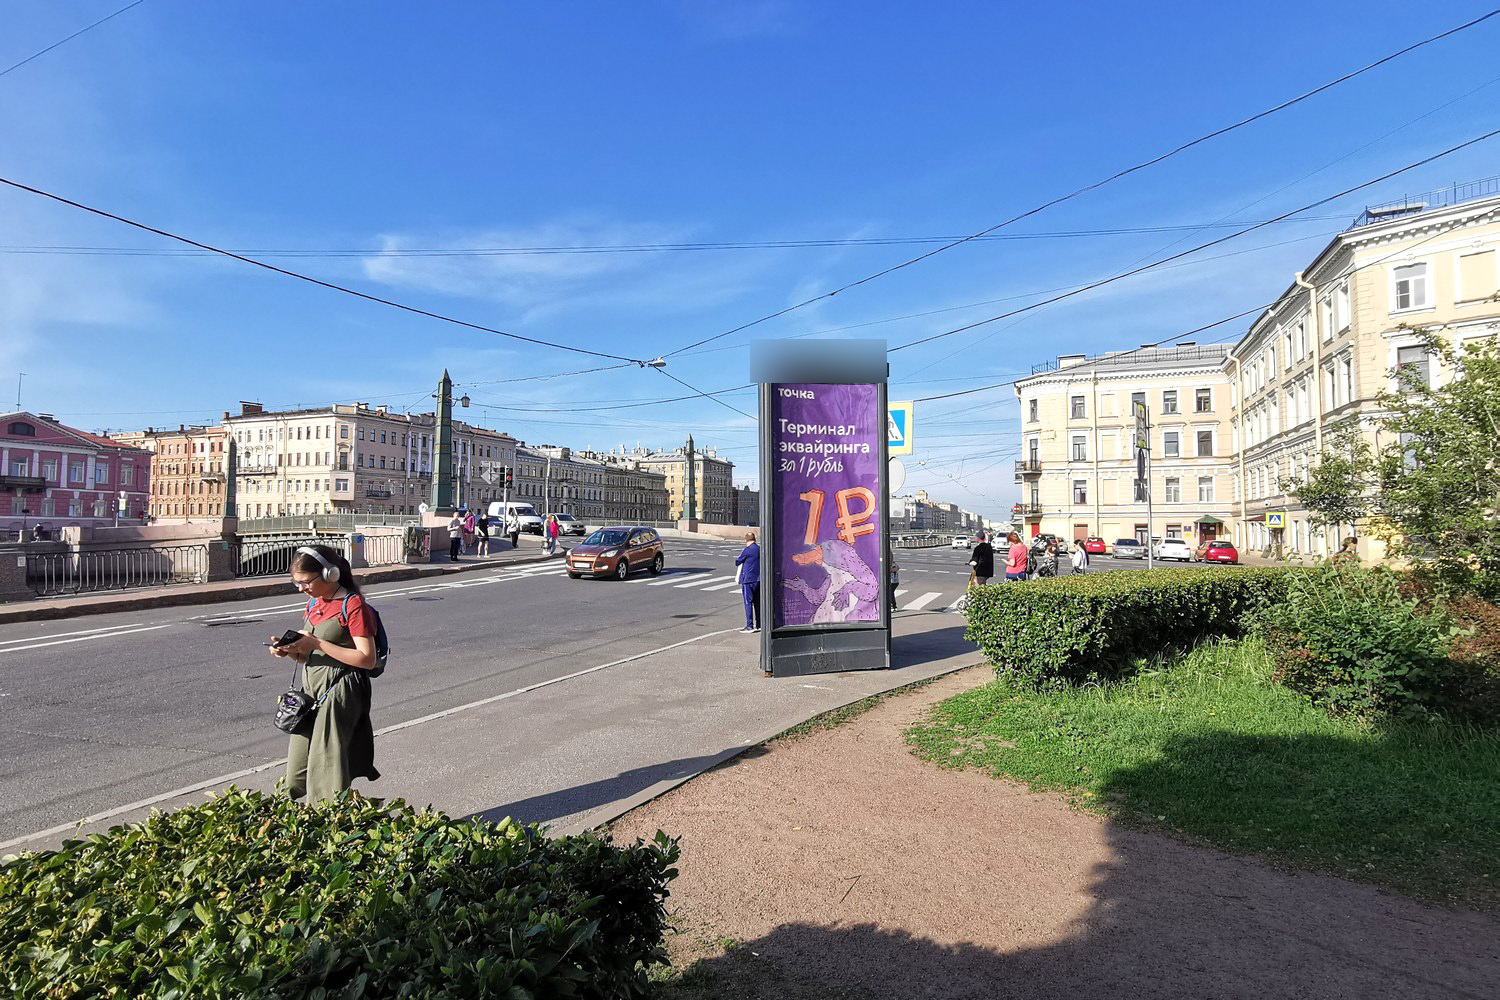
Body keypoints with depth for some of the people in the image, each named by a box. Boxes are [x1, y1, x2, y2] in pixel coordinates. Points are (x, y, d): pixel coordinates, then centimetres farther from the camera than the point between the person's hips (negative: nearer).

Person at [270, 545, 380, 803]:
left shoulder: (353, 605, -13)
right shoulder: (313, 603, 12)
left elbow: (367, 659, -19)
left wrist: (319, 644, -19)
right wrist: (290, 651, -3)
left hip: (339, 693, -8)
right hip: (311, 690, 8)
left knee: (326, 770, -5)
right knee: (297, 775, 10)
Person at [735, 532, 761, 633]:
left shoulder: (746, 550, -12)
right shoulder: (760, 549, 8)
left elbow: (737, 562, -2)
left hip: (748, 580, -7)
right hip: (758, 580, 7)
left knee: (748, 602, -3)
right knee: (757, 603, 12)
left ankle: (750, 626, -4)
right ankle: (759, 625, 16)